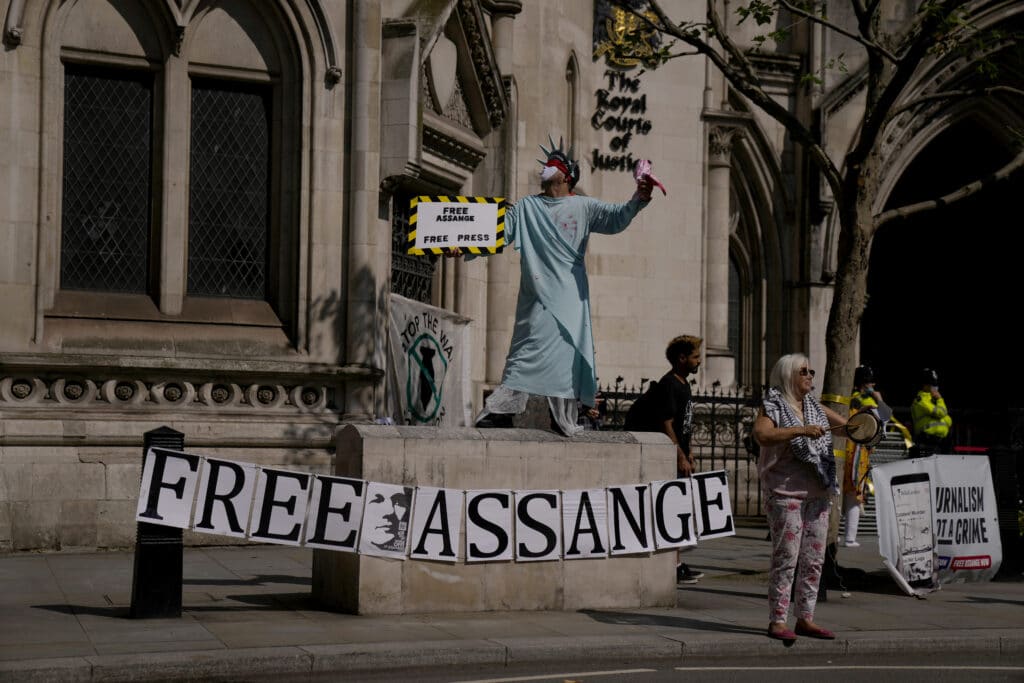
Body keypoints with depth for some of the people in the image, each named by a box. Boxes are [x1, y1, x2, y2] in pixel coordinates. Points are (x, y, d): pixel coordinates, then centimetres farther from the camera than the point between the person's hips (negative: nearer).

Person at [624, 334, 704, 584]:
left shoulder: (683, 384, 15)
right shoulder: (668, 385, -15)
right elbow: (666, 426, -19)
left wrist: (689, 454, 20)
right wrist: (681, 457, -20)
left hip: (679, 455, 10)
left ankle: (678, 563, 16)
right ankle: (675, 566, -6)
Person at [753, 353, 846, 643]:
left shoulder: (815, 407, 16)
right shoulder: (773, 406, -4)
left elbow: (846, 424, 26)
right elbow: (761, 434, -23)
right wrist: (800, 430, -29)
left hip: (818, 493, 7)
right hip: (785, 492, -7)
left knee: (814, 558, 7)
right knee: (786, 557, -9)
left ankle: (805, 618, 15)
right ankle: (777, 621, -4)